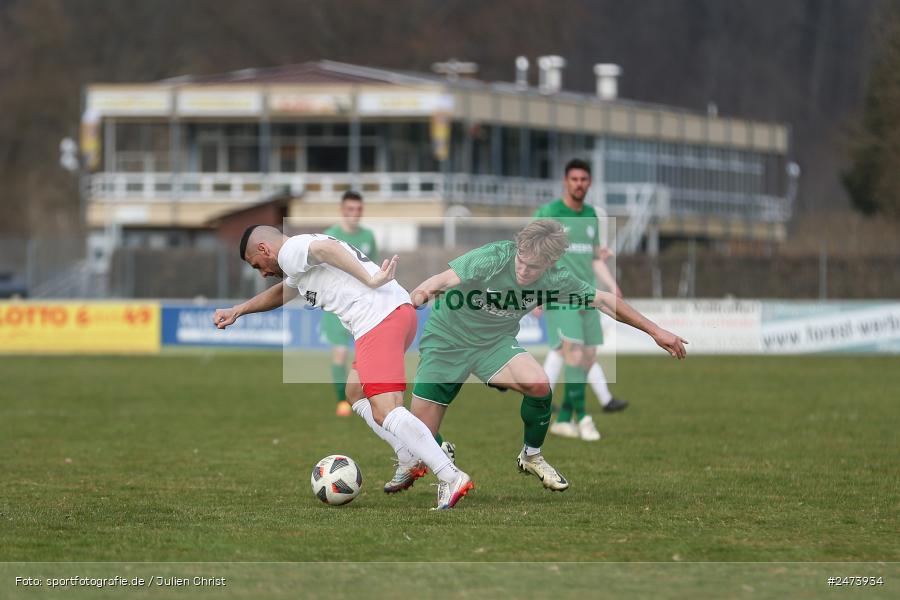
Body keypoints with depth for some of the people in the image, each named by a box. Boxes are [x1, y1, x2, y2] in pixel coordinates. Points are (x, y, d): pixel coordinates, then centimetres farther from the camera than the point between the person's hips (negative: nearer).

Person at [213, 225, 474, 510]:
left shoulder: (289, 252, 2)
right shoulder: (302, 259, 33)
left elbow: (325, 247, -20)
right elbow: (281, 292, 53)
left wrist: (370, 280, -22)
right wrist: (238, 310, 52)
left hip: (379, 320, -10)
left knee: (384, 411, -16)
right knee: (356, 393, 23)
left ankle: (452, 478, -26)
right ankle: (416, 460, 9)